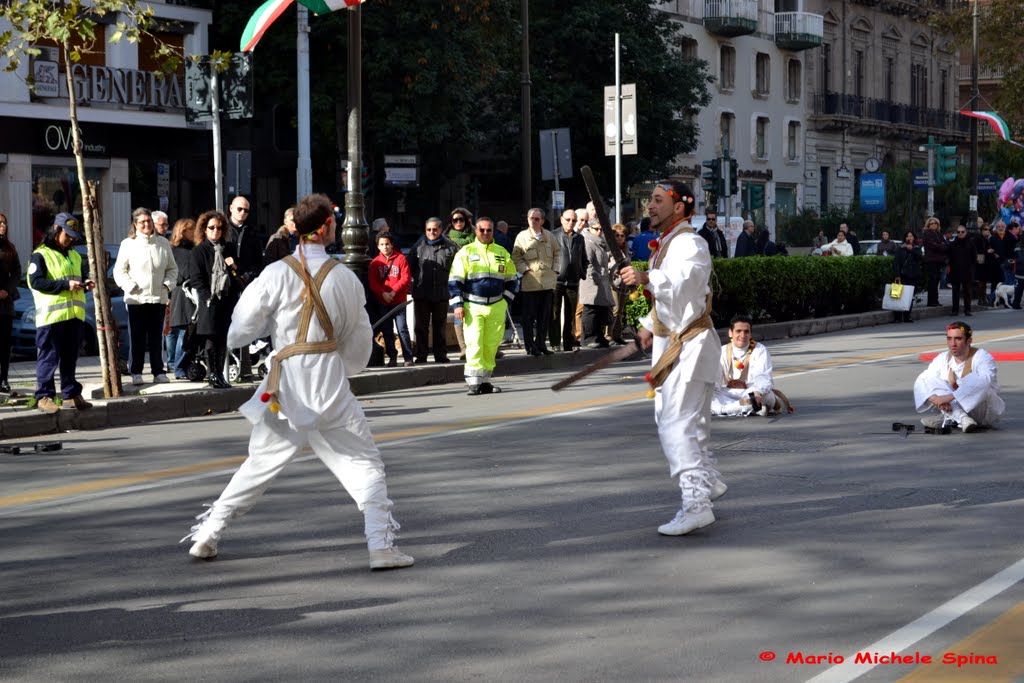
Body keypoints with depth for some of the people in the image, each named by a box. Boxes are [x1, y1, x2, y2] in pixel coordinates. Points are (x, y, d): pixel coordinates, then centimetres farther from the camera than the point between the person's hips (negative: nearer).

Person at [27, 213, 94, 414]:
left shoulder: (74, 256, 20)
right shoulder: (41, 255, -3)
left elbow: (82, 276, 31)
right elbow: (36, 282, -14)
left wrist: (86, 284, 6)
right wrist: (66, 285, -20)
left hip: (75, 315, 7)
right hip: (51, 315, -7)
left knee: (70, 358, 12)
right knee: (49, 358, -6)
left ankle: (71, 393, 19)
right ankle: (44, 396, -4)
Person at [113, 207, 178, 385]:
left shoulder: (163, 243, 8)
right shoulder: (128, 244, 0)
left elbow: (172, 268, 16)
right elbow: (119, 271, 1)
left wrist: (168, 284, 0)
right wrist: (131, 286, -9)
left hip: (159, 297, 2)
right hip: (136, 298, -2)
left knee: (157, 337, 6)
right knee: (137, 338, -1)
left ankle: (158, 372, 12)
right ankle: (136, 373, 5)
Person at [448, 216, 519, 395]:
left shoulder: (502, 254, 12)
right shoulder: (465, 252, 2)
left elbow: (512, 280, 21)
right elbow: (455, 280, 0)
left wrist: (505, 299, 9)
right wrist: (457, 305, -8)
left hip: (497, 307, 4)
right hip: (473, 306, -3)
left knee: (491, 346, 5)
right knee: (474, 344, -11)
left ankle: (485, 381, 12)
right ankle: (474, 382, -11)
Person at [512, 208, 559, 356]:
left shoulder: (549, 235, 10)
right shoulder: (522, 236, 0)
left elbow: (557, 252, 17)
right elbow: (516, 257, 0)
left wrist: (554, 269, 6)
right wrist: (525, 270, -10)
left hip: (547, 281, 4)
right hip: (529, 282, -4)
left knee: (545, 316, 7)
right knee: (529, 316, -1)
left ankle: (541, 344, 16)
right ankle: (530, 346, 5)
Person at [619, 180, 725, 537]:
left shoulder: (689, 244, -17)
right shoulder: (667, 244, 17)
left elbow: (684, 281, -39)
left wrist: (648, 279, -54)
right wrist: (650, 326, 21)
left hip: (688, 345, -11)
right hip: (671, 344, 11)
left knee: (677, 423, -18)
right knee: (670, 418, 21)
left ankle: (696, 503, -21)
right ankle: (708, 481, 39)